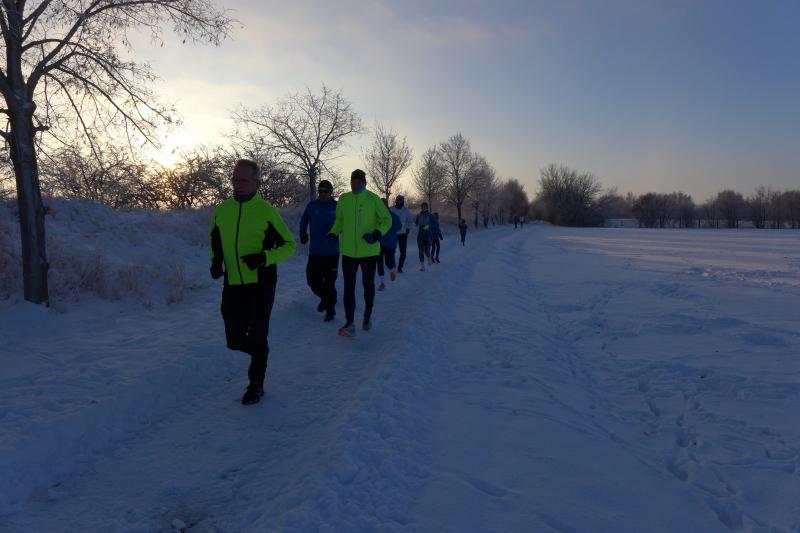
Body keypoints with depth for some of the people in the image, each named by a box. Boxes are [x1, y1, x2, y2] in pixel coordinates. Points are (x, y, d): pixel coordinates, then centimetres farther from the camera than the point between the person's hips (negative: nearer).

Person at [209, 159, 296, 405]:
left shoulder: (266, 211, -9)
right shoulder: (222, 210, 4)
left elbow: (289, 244, -5)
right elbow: (214, 240, 20)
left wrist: (264, 258, -21)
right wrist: (215, 261, 1)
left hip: (261, 285, -4)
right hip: (232, 285, 4)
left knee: (257, 338, 2)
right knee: (235, 340, 8)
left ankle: (256, 384, 23)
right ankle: (260, 353, 41)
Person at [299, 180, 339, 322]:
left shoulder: (337, 207, -3)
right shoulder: (312, 206, 1)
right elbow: (303, 222, 7)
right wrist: (303, 234, -12)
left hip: (331, 252, -3)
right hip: (314, 251, 3)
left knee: (329, 283, -1)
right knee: (312, 280, 7)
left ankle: (330, 310, 14)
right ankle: (324, 298, 36)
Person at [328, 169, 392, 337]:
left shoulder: (373, 199, -8)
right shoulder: (343, 199, 2)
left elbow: (387, 219, -7)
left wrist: (377, 233, -24)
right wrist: (334, 233, -3)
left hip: (369, 251, -2)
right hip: (348, 252, 2)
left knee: (368, 284, 14)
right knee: (348, 287, -2)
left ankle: (367, 316, 34)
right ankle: (350, 324, 1)